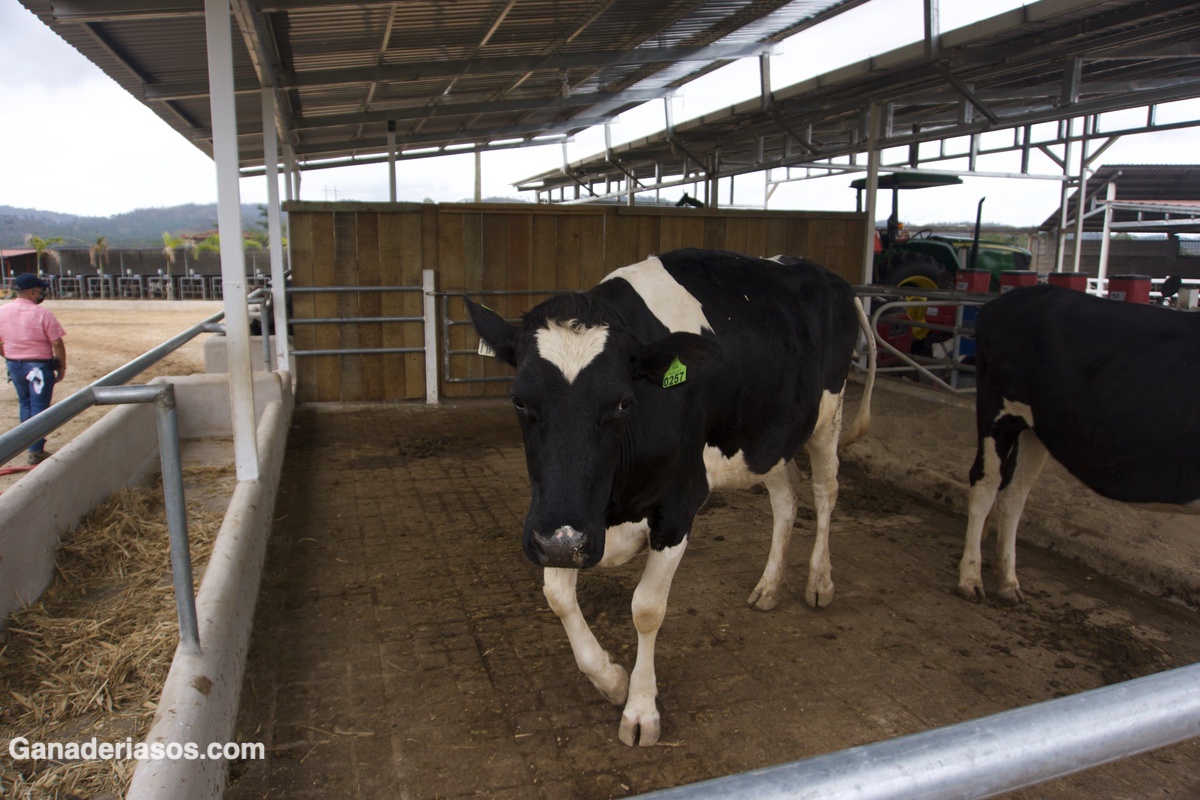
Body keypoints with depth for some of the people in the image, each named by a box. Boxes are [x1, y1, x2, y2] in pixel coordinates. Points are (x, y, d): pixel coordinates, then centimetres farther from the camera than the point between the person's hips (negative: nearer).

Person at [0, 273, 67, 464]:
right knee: (39, 407, 2)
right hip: (39, 366, -6)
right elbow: (57, 344, -15)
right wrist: (62, 367, -3)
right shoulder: (42, 313, -17)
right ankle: (36, 451, 4)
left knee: (25, 404, 21)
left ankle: (30, 444, 29)